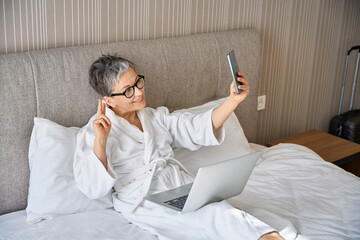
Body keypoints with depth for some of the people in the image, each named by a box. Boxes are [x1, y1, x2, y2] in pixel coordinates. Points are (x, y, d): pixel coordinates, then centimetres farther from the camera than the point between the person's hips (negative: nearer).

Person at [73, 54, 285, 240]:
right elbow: (92, 189, -6)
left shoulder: (157, 116, 22)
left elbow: (197, 128, 10)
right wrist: (100, 140, -18)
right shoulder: (93, 132, 5)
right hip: (145, 202, -5)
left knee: (222, 210, -28)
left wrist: (234, 99, -3)